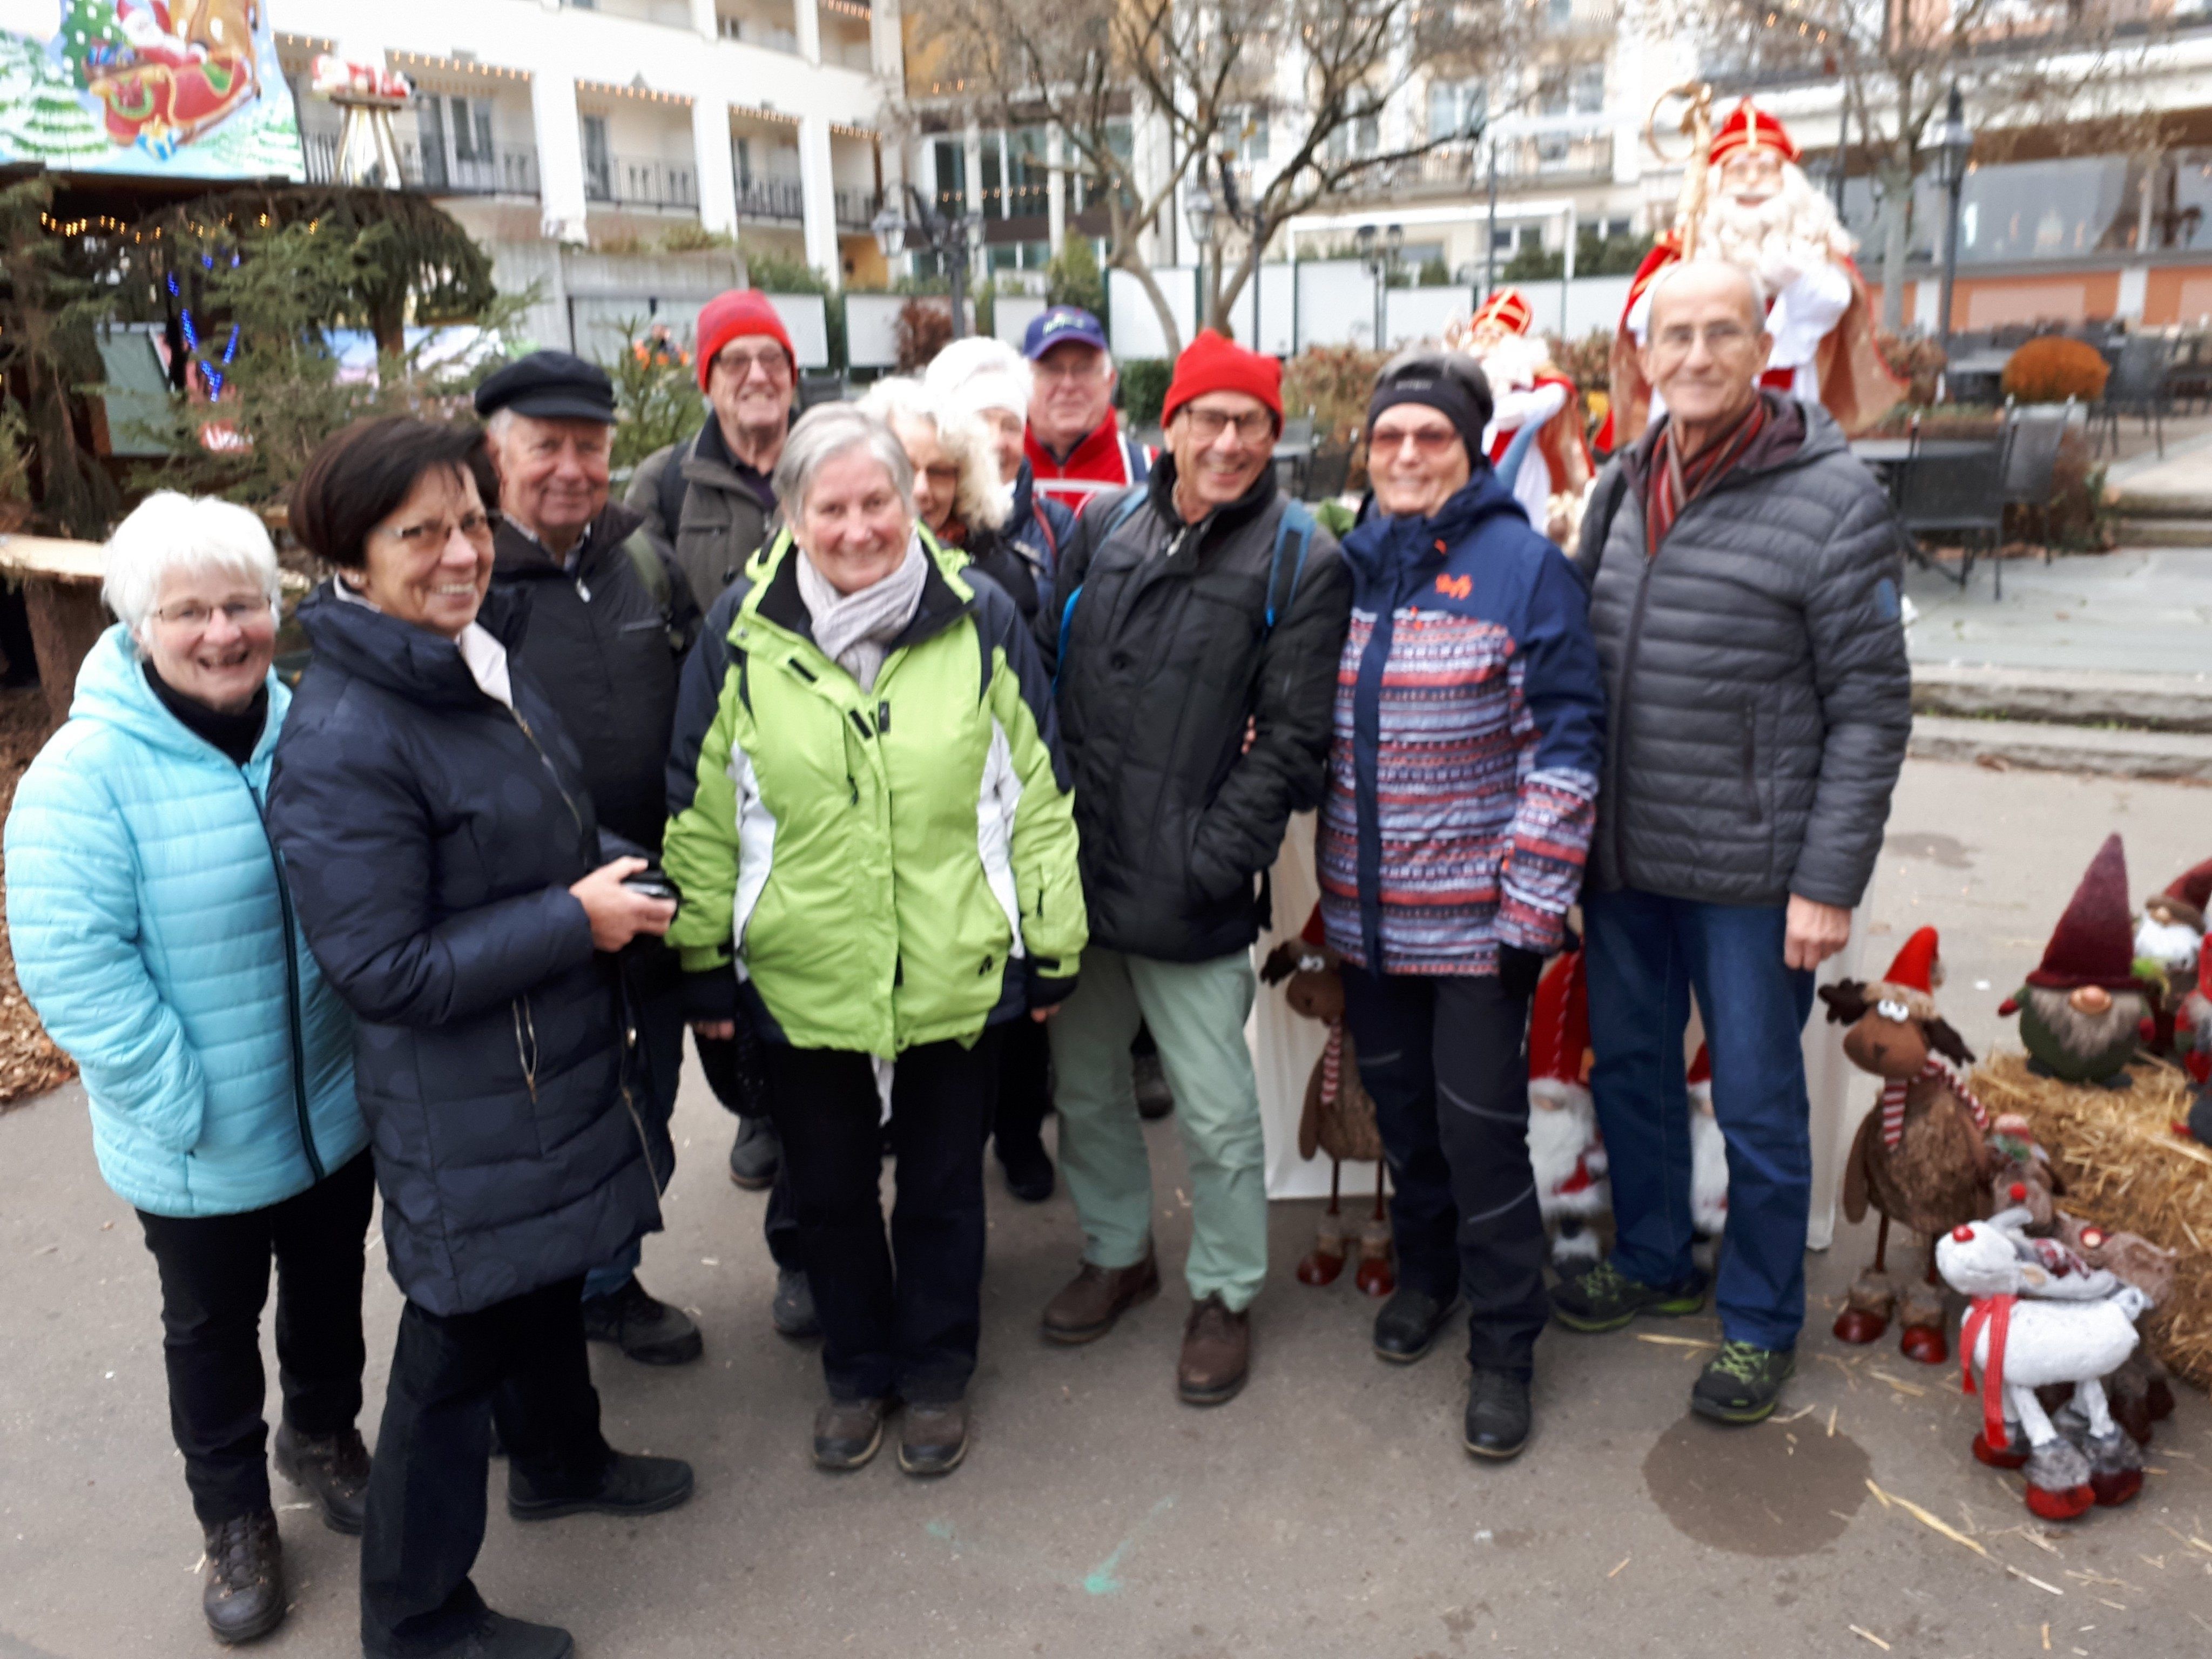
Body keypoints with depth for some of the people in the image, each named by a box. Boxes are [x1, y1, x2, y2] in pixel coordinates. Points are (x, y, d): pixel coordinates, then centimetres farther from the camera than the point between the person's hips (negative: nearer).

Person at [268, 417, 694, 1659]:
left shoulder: (487, 659, 2)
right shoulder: (344, 740, -26)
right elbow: (385, 970, -24)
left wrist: (618, 874, -2)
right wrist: (575, 919, -22)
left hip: (560, 1062, 8)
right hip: (462, 1110, -8)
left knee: (551, 1276, 28)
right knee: (462, 1340, 9)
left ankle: (562, 1461, 55)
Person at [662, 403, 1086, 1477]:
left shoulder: (979, 620, -7)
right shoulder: (745, 633, -5)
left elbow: (1039, 792, -1)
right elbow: (704, 814, 1)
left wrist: (1052, 946, 0)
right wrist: (706, 960, 3)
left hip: (958, 977, -1)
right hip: (800, 979, 1)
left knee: (943, 1188, 17)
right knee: (829, 1191, 19)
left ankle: (936, 1373, 41)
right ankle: (856, 1370, 43)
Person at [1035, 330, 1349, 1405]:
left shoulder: (1301, 563, -5)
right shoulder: (1103, 528, 7)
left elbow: (1290, 740, -9)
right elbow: (1045, 675, 10)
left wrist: (1212, 863, -14)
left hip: (1189, 894, -4)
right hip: (1075, 868, 5)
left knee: (1216, 1112, 6)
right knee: (1083, 1082, 19)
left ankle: (1226, 1293, 30)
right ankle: (1117, 1253, 43)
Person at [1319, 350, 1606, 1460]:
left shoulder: (1525, 566, -8)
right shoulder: (1350, 566, 7)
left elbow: (1566, 743, -11)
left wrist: (1531, 906, -15)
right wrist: (1325, 878, 7)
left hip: (1475, 914, -5)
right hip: (1367, 911, 5)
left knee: (1480, 1124, 1)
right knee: (1398, 1103, 18)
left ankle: (1504, 1346, 20)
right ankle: (1424, 1272, 42)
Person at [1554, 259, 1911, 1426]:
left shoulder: (1832, 497, -10)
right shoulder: (1623, 488, 6)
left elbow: (1871, 707, -11)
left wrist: (1831, 881, -14)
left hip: (1749, 869, -5)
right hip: (1621, 856, 6)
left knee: (1756, 1101, 7)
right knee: (1627, 1066, 18)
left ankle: (1761, 1321, 28)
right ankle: (1652, 1262, 40)